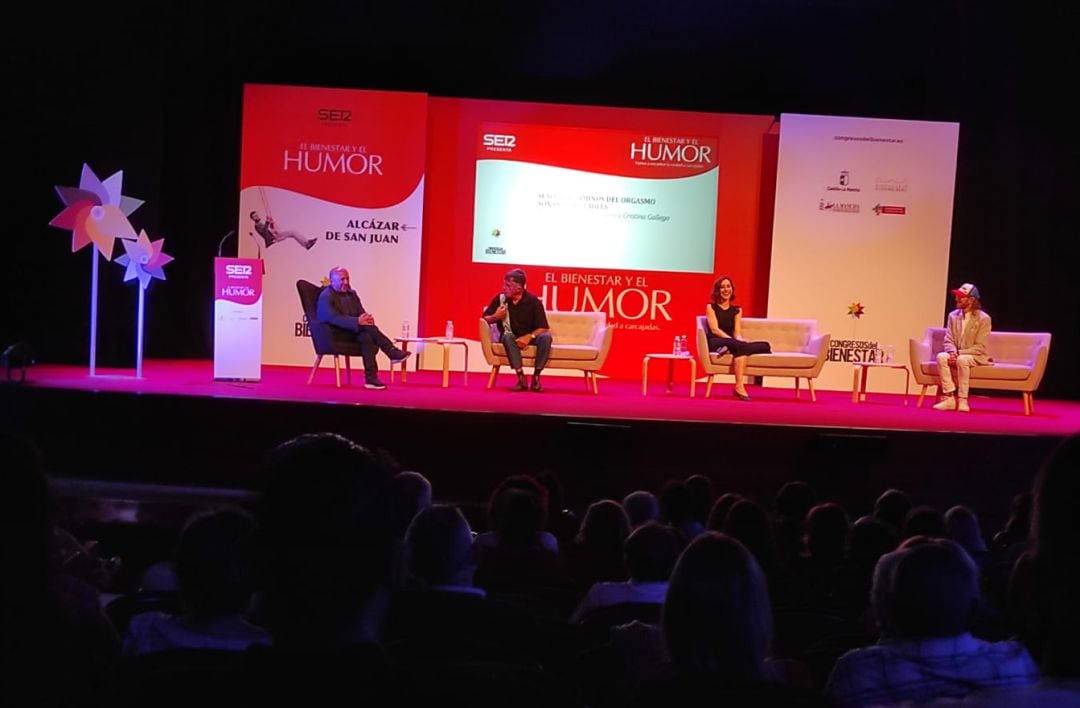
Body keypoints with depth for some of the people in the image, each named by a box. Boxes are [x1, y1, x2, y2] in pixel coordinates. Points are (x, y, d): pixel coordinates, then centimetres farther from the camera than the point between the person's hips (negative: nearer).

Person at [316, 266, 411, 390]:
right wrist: (357, 321, -34)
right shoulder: (326, 297, -10)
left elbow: (361, 313, 8)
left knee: (367, 337, -29)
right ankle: (393, 353, -25)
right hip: (334, 334, -7)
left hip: (353, 330, 7)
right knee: (369, 328, -29)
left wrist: (366, 318, -18)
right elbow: (334, 319, -24)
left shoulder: (351, 294, 15)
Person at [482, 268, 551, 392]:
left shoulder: (533, 300, -10)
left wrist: (530, 336, -29)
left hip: (529, 338, 0)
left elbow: (543, 328, -11)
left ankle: (536, 378, -25)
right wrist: (495, 317, -17)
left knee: (546, 337, -31)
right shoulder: (500, 299, -6)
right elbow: (485, 319, 4)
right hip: (511, 339, 0)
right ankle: (521, 378, -36)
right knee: (507, 336, -35)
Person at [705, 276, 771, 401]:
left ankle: (727, 348, -36)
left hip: (732, 343, 5)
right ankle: (739, 387, -47)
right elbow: (714, 329, -6)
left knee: (766, 346, -22)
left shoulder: (736, 310, 20)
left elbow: (737, 333, 9)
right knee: (742, 347, -38)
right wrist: (732, 339, -21)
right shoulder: (711, 307, 8)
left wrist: (740, 340, -16)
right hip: (715, 343, -5)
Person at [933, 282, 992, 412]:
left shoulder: (983, 318, -10)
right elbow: (948, 340, 3)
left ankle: (962, 400, -31)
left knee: (962, 359, -38)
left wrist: (959, 353, -23)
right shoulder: (953, 316, 5)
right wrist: (952, 352, -19)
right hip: (956, 355, 5)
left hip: (976, 357, -4)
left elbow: (980, 347, -14)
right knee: (941, 356, -28)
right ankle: (949, 398, -29)